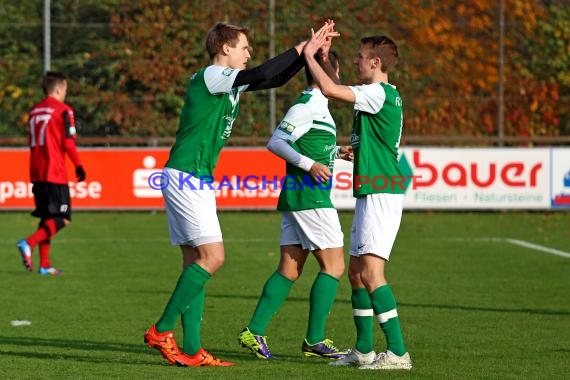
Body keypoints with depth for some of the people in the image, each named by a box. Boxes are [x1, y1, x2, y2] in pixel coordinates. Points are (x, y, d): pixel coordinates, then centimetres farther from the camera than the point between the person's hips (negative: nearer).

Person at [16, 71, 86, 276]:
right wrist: (78, 166, -2)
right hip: (55, 172, -8)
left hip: (37, 173, 8)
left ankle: (44, 264, 8)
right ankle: (28, 243, -25)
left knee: (46, 218, 13)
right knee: (61, 219, -5)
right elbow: (68, 143, -13)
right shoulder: (63, 110, -7)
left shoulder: (34, 111, 14)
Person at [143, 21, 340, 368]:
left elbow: (275, 80, 23)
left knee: (195, 261, 6)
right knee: (212, 257, -13)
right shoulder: (210, 76, -11)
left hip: (197, 181, 10)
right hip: (185, 176, -10)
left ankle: (191, 350, 4)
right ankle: (162, 331, -11)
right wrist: (300, 50, -13)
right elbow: (262, 75, -23)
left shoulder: (229, 82, 17)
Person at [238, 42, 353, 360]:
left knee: (289, 270, 9)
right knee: (333, 265, -6)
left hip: (298, 197, 10)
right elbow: (275, 142, -17)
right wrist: (308, 164, -23)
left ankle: (254, 333, 7)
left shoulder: (317, 105, 17)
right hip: (310, 196, -10)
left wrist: (337, 152, 22)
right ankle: (315, 340, -4)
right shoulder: (308, 105, -12)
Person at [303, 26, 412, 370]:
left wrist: (310, 55, -11)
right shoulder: (384, 95, 16)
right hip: (371, 194, 11)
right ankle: (364, 350, 22)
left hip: (381, 194, -11)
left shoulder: (379, 93, -14)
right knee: (357, 271, 15)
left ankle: (398, 352, -20)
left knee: (371, 270, -16)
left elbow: (330, 89, -23)